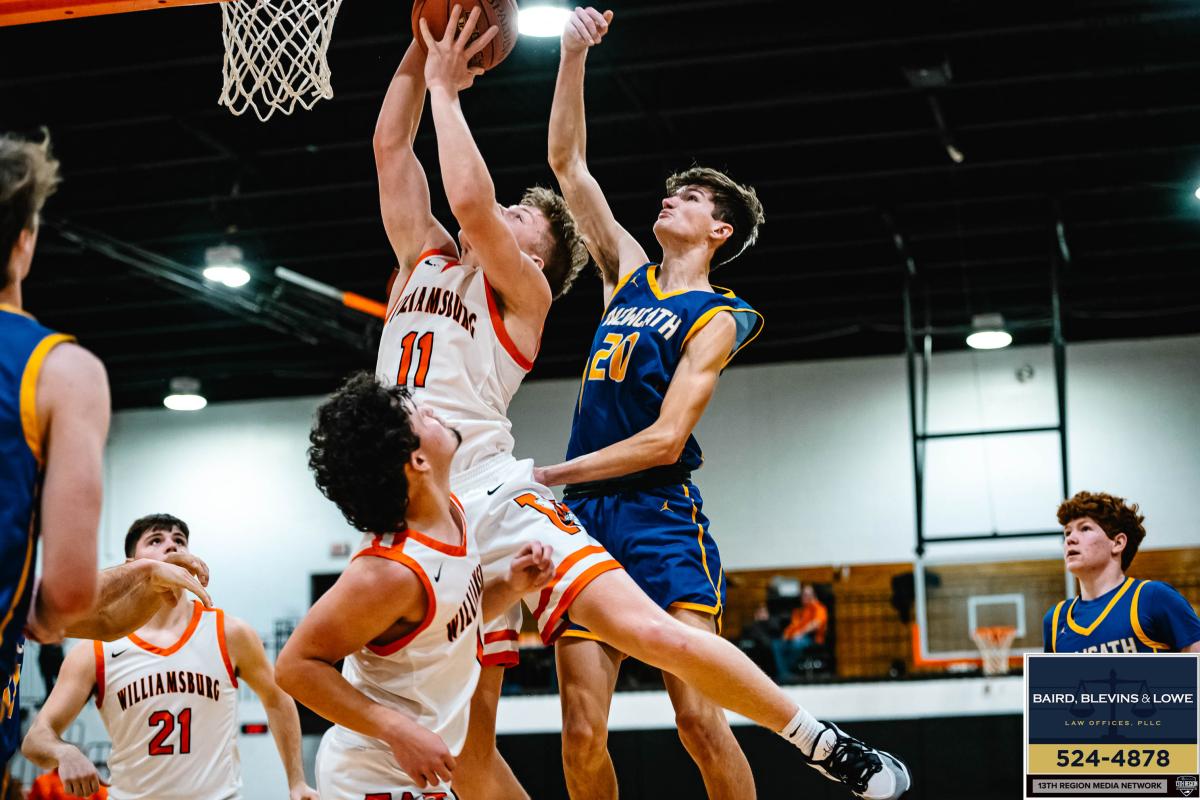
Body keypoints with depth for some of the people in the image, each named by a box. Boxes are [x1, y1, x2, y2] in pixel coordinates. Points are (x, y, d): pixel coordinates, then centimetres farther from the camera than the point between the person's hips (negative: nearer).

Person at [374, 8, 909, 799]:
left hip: (494, 498, -5)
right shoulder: (424, 259, 22)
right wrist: (424, 49, 11)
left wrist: (445, 90, 0)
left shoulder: (521, 288, 5)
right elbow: (391, 144, 19)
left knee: (651, 630, -20)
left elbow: (470, 199, -12)